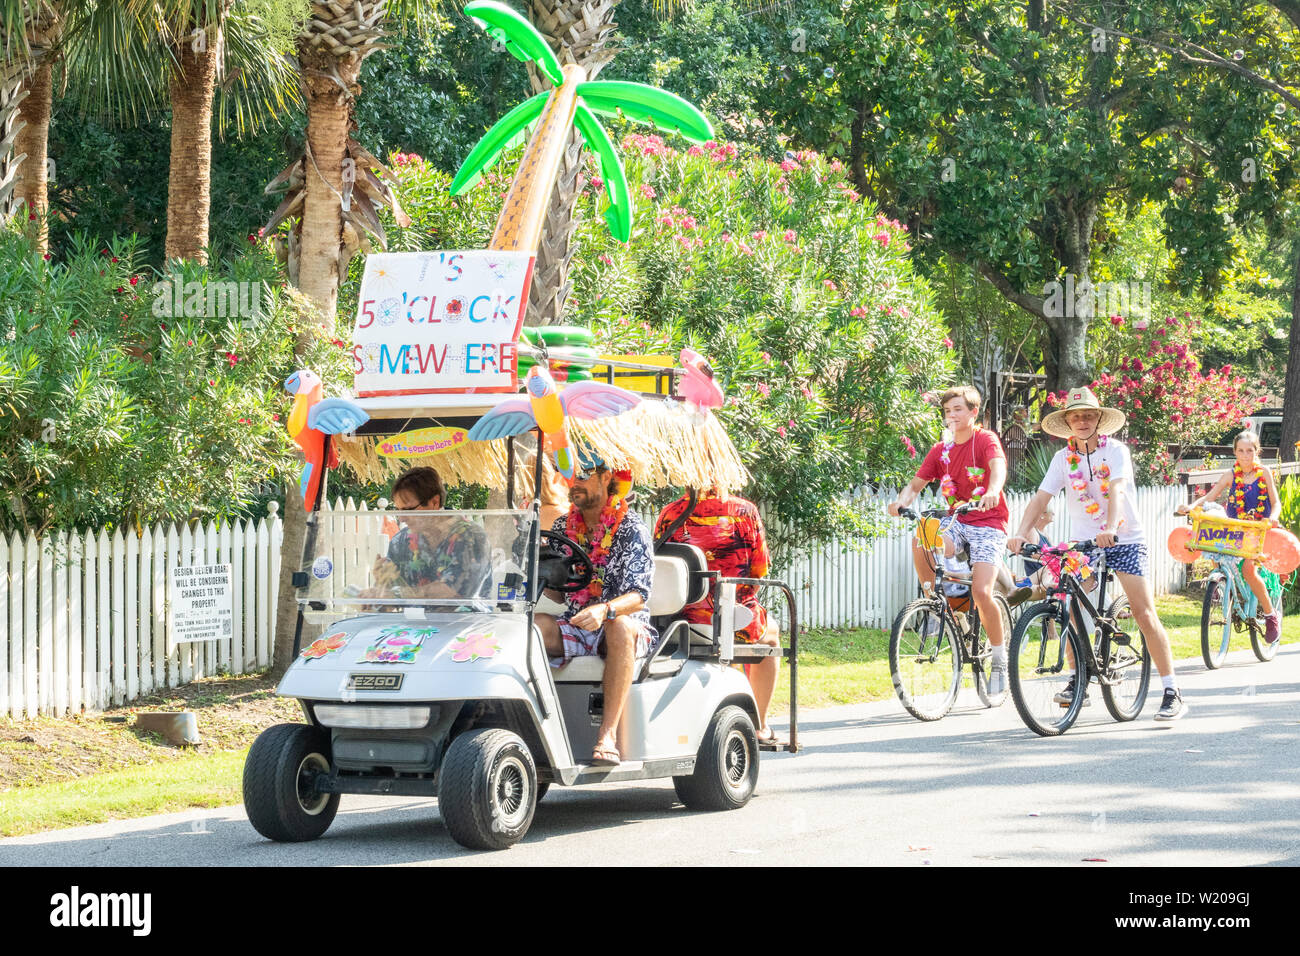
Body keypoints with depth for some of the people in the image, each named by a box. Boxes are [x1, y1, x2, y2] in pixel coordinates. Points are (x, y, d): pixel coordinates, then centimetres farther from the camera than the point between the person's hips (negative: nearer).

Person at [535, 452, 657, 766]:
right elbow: (558, 593, 15)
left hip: (629, 629, -4)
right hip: (575, 627, 5)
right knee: (530, 624, -25)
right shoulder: (563, 527, 12)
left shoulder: (631, 529, -6)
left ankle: (608, 735, -41)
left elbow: (637, 597, -17)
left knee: (619, 626, -40)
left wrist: (604, 611, -38)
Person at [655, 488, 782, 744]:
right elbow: (759, 571, 1)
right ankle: (759, 726, 32)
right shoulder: (745, 511, -6)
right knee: (770, 633, 34)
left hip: (684, 620, 2)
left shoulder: (669, 515, -2)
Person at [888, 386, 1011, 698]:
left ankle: (999, 657, 0)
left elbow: (998, 467, -27)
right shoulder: (942, 449, 8)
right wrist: (901, 501, -21)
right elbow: (916, 483, 3)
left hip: (988, 523, -4)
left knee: (981, 592, -20)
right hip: (955, 520, 4)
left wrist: (992, 492, -50)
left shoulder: (986, 440, -6)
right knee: (921, 541, -31)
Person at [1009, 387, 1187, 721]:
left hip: (1123, 540, -3)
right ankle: (1077, 679, 5)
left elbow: (1116, 490, -27)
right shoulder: (1063, 458, -1)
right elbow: (1040, 498, -9)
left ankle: (1172, 691, -8)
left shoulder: (1116, 451, -10)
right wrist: (1021, 533, -26)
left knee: (1145, 614, -10)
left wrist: (1110, 529, -44)